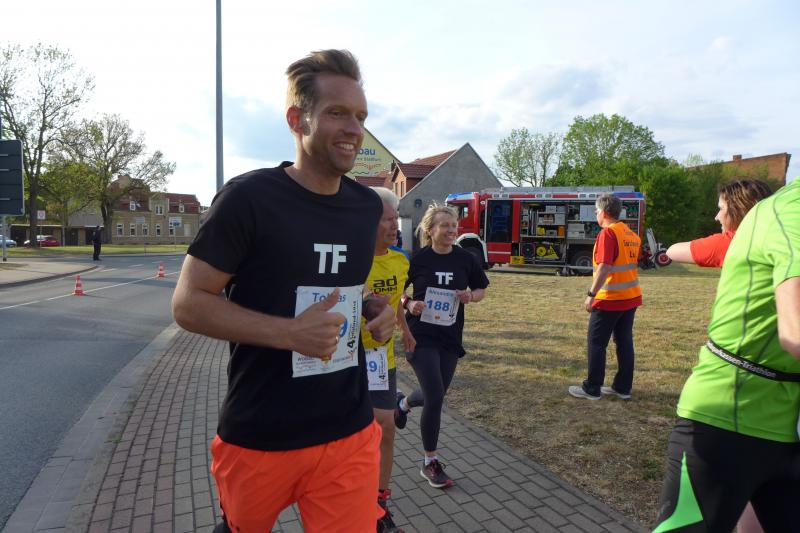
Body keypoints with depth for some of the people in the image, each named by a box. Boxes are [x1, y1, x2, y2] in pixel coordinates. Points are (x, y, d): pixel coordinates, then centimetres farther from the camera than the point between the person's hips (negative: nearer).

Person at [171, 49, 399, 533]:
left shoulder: (368, 206, 3)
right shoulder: (249, 197, -15)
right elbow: (188, 304, -12)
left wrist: (375, 310, -3)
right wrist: (288, 332, -25)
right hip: (259, 438, -2)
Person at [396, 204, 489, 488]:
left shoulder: (465, 259, -2)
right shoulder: (418, 259, -8)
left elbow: (481, 289, 12)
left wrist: (470, 296, -10)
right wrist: (408, 304, -16)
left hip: (450, 338, 4)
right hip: (421, 337, -4)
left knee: (436, 395, 14)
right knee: (435, 398, -8)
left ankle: (404, 403, 50)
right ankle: (430, 463, 13)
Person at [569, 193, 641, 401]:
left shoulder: (608, 233, -15)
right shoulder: (632, 234, 11)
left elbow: (604, 267, -23)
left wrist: (591, 294, -22)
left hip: (609, 300, -8)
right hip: (631, 298, 8)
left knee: (596, 343, 1)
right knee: (624, 342, 12)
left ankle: (592, 389, 7)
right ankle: (623, 388, 19)